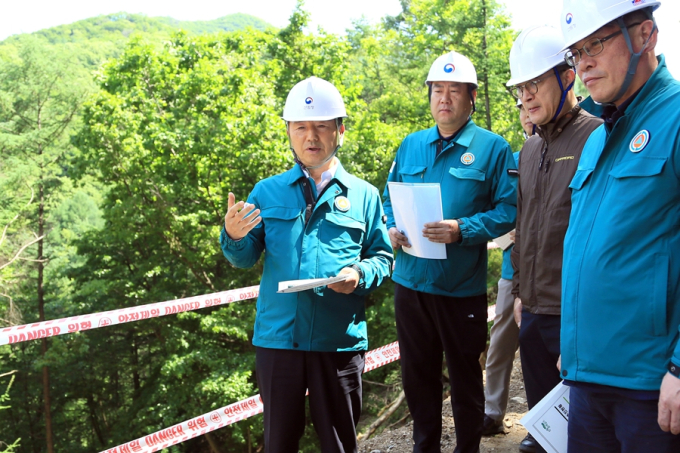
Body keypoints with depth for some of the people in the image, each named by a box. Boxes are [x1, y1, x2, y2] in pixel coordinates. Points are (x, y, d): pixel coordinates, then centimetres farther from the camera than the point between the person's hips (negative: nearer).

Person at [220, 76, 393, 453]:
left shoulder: (364, 195, 5)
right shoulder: (267, 192, 7)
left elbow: (382, 256, 6)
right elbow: (247, 257, 4)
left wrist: (361, 275, -15)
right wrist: (233, 236, -18)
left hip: (339, 341, 0)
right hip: (277, 337, 1)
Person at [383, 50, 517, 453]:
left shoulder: (493, 148, -4)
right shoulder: (410, 145, 10)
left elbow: (507, 209, -10)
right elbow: (390, 198, 15)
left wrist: (461, 230, -24)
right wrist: (392, 228, -6)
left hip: (463, 287, -4)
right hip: (411, 281, 4)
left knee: (465, 378, 10)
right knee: (417, 374, 16)